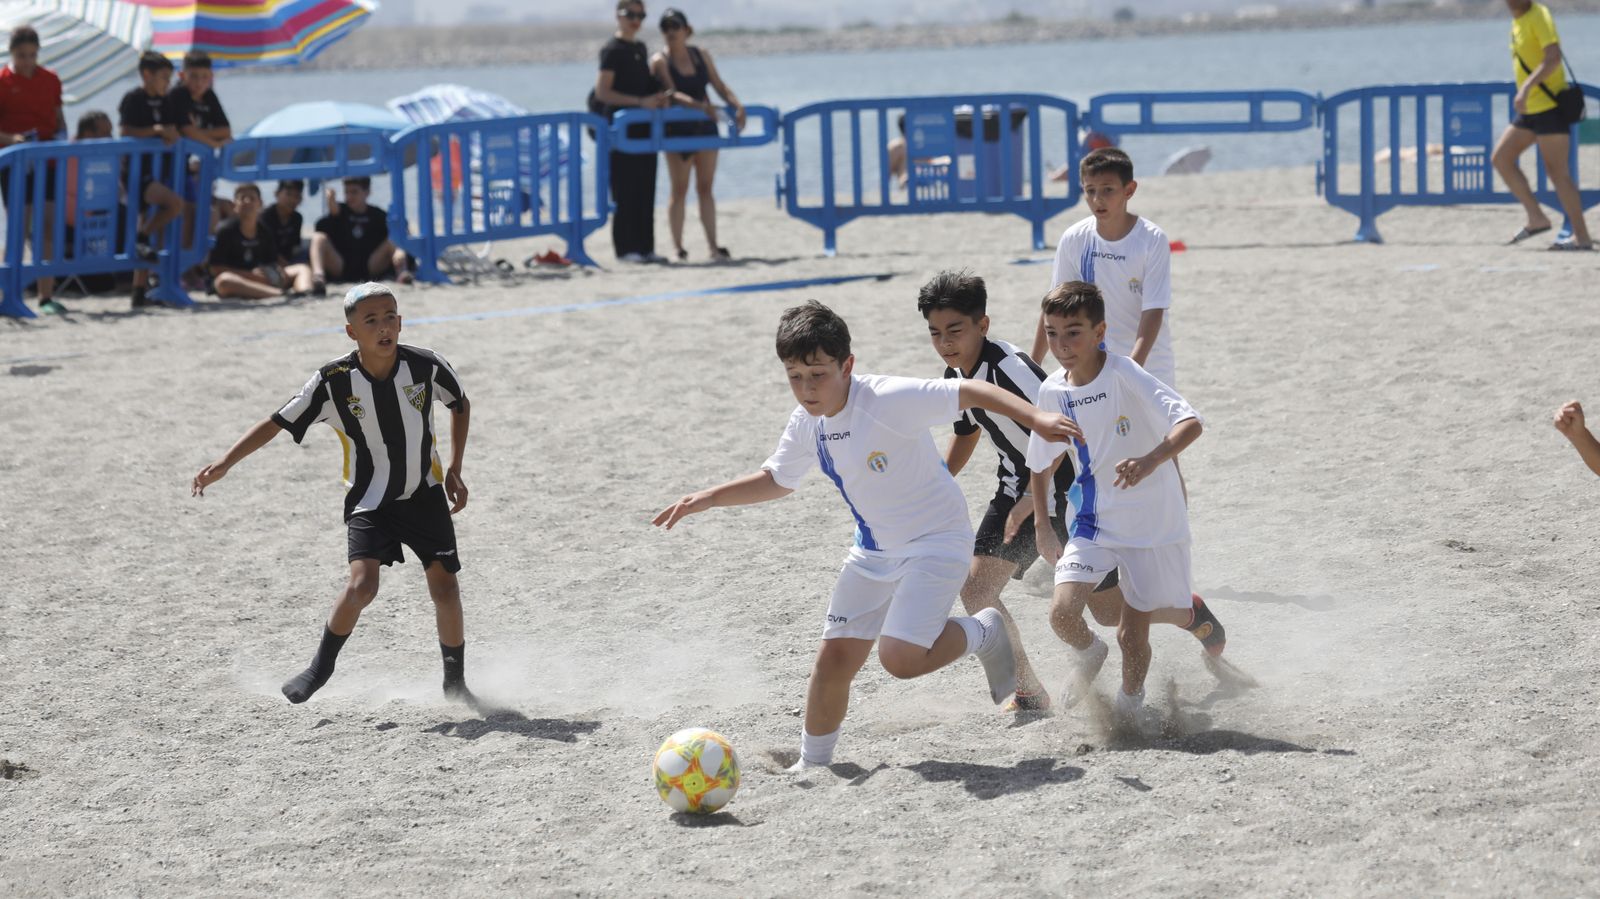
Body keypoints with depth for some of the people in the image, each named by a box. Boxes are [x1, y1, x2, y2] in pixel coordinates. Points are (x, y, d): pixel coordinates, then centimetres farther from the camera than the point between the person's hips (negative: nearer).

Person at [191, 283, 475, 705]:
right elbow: (277, 423, -12)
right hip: (370, 500, -1)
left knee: (445, 586, -3)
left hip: (424, 495, 2)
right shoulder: (334, 381, -18)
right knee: (362, 584, -19)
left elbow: (461, 405, 6)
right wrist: (224, 464, -20)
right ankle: (322, 665, 5)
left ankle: (455, 681, 18)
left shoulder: (427, 366, -15)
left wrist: (455, 470, 2)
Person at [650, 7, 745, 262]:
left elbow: (719, 86, 6)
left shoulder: (702, 56, 7)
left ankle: (713, 245, 6)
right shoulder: (660, 61, -6)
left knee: (705, 188, 5)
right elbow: (672, 93, -20)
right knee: (679, 190, 0)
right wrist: (700, 105, -35)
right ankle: (678, 246, 4)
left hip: (705, 126, 4)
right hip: (677, 128, -4)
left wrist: (737, 105, -13)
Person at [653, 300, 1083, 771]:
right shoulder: (806, 423, -3)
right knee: (834, 657, 1)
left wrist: (1036, 418, -32)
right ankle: (812, 763, 18)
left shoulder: (889, 399, -27)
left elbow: (970, 392, -22)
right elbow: (777, 479, 15)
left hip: (937, 540, -7)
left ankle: (984, 634, 8)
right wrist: (711, 497, 4)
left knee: (900, 657, -21)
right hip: (874, 550, 7)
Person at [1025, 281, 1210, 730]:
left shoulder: (1125, 375, -20)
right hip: (1094, 520, 4)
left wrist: (1150, 461, -47)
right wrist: (1042, 527, 11)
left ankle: (1129, 702, 33)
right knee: (1063, 613, -16)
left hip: (1153, 520, -4)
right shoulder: (1052, 392, -4)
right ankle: (1089, 653, 20)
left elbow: (1190, 422, -31)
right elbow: (1039, 464, 13)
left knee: (1132, 633, 0)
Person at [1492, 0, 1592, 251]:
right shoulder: (1517, 21, 13)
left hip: (1549, 106, -9)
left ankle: (1582, 237, -2)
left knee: (1557, 171, -7)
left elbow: (1554, 57, -26)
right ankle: (1537, 218, 11)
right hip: (1530, 109, 9)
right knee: (1500, 158, 6)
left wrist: (1526, 88, -34)